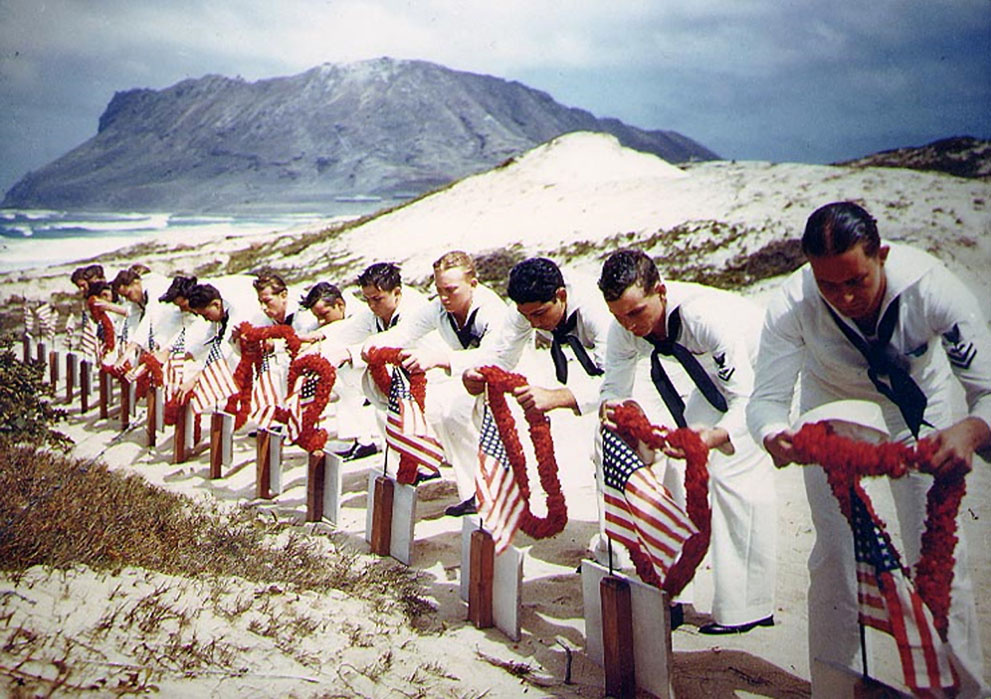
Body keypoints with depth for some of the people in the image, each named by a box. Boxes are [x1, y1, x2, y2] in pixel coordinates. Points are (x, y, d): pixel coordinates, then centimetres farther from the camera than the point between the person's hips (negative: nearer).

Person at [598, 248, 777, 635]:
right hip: (715, 375, 7)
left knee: (735, 469, -17)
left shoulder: (707, 317, -41)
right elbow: (614, 385, -11)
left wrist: (716, 436, -60)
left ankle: (749, 606, -8)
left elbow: (749, 401, -41)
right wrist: (610, 405, -36)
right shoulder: (624, 330, -21)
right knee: (681, 464, 3)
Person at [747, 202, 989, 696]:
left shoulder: (931, 288, -35)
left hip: (917, 401, 0)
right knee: (833, 552, -3)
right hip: (832, 402, 0)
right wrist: (774, 437, -53)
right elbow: (767, 398, -29)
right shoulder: (792, 304, -33)